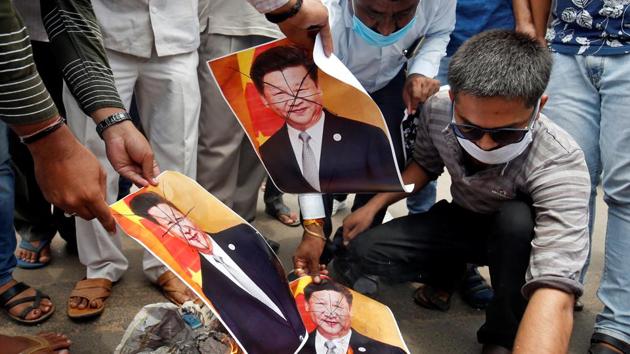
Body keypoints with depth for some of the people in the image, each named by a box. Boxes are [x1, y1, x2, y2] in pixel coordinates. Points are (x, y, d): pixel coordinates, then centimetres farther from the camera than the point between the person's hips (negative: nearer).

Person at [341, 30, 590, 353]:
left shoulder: (559, 163, -38)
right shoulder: (437, 109, -23)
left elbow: (555, 290, -51)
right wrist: (373, 206, -4)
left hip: (521, 237, -4)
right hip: (461, 219, 4)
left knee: (517, 218, -38)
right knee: (364, 251, -14)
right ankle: (448, 268, 16)